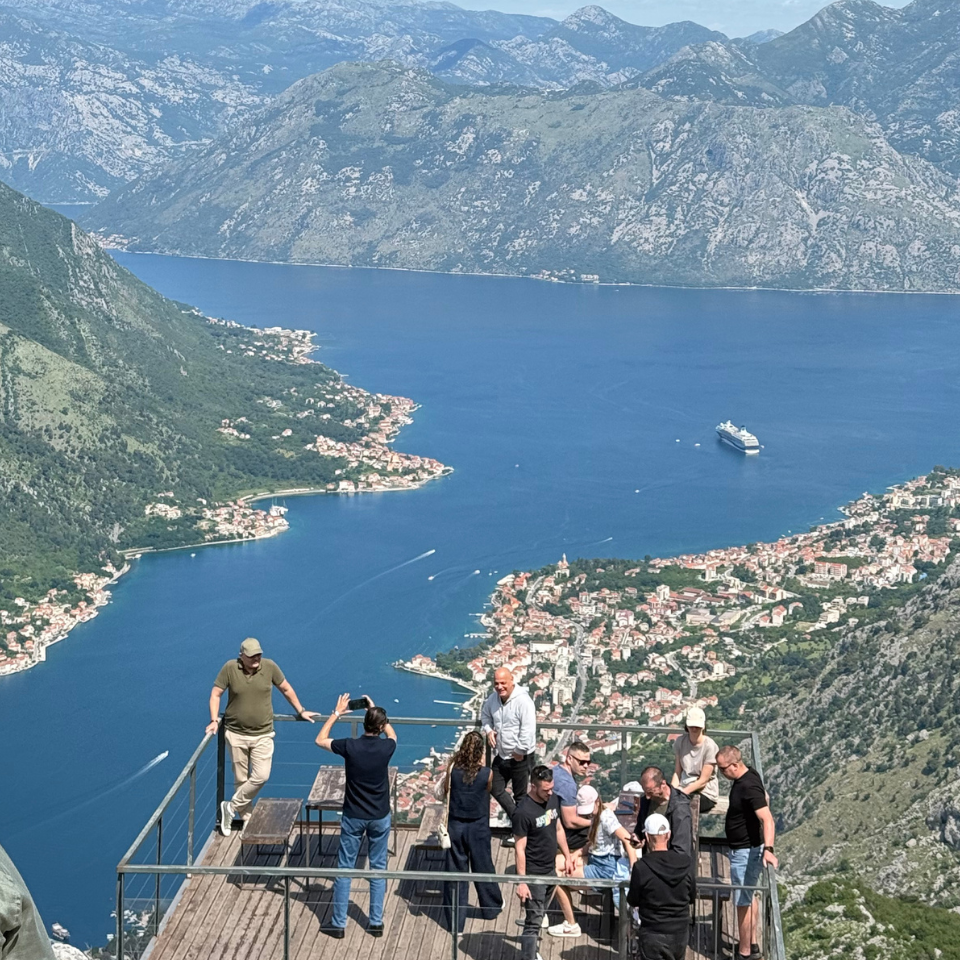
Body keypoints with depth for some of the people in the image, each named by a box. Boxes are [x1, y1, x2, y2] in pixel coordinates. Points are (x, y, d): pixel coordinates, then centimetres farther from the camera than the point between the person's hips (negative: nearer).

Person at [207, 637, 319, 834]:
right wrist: (214, 720, -11)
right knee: (241, 779, 6)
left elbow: (286, 689, 8)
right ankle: (245, 818, 19)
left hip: (263, 735, 1)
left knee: (261, 776, -9)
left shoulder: (269, 667, -6)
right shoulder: (230, 668, -10)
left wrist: (300, 711, 12)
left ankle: (231, 807, 7)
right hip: (236, 733, -1)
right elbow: (215, 694, -1)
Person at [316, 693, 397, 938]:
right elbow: (392, 734, 14)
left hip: (353, 817, -1)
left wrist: (336, 713, 8)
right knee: (378, 868, 13)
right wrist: (376, 710, 16)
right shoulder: (386, 747, -13)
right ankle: (376, 922, 17)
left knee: (344, 868, 8)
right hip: (380, 817, 1)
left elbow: (320, 740, 2)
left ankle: (338, 923, 12)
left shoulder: (350, 746, -17)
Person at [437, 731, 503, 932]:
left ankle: (455, 921, 18)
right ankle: (491, 906, 43)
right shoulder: (487, 774, -18)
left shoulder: (453, 768, -15)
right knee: (482, 867, 20)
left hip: (455, 825, 1)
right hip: (478, 827, -1)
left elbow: (445, 789, 2)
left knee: (455, 871, 11)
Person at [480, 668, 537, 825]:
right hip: (501, 754, 7)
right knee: (496, 789, 17)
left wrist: (519, 751, -21)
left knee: (520, 794, 8)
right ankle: (516, 817, 34)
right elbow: (485, 714, 18)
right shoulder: (493, 697, -2)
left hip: (520, 757, -7)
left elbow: (528, 730, -27)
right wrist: (488, 730, -1)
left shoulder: (523, 701, -24)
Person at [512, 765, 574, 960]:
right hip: (533, 874, -7)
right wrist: (521, 882, -21)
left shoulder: (553, 799, -1)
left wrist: (567, 857, 17)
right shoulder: (523, 812, -24)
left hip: (550, 870, 7)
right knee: (534, 921, -5)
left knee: (538, 915, 20)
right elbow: (520, 849, -21)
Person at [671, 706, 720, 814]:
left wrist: (683, 792, -19)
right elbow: (677, 771, 3)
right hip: (685, 789, 4)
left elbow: (703, 780, -11)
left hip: (706, 793, -4)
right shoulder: (680, 741, 3)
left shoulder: (710, 746, -12)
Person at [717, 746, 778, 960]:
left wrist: (768, 849, -49)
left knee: (743, 902, 1)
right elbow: (765, 798, 18)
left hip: (745, 852, -11)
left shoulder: (749, 787, -29)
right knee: (749, 897, 21)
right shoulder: (748, 775, 1)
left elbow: (768, 820, -38)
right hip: (744, 848, 11)